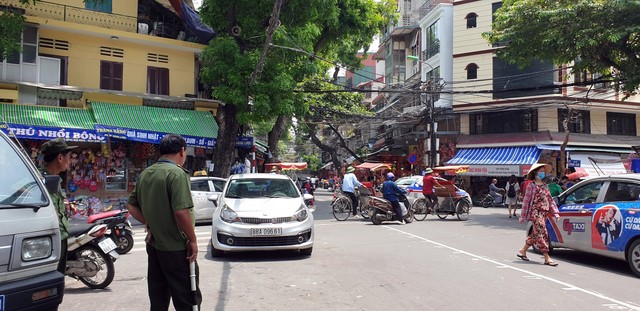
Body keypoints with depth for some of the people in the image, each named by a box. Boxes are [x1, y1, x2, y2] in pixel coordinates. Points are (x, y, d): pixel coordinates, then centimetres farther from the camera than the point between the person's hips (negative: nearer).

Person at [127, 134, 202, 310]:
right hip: (176, 248, -8)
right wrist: (192, 240, -15)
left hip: (153, 245, 8)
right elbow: (181, 212, -25)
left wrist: (149, 223, 10)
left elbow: (131, 205, 14)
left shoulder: (145, 174, 8)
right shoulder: (176, 173, -18)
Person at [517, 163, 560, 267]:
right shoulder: (531, 185, -4)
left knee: (535, 234, 13)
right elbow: (526, 201, -5)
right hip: (535, 212, -8)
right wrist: (523, 216, -6)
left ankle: (522, 251, 28)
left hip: (544, 213, 8)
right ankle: (547, 258, -8)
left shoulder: (545, 186, 16)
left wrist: (555, 213, 7)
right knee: (542, 234, -10)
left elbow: (550, 200, 16)